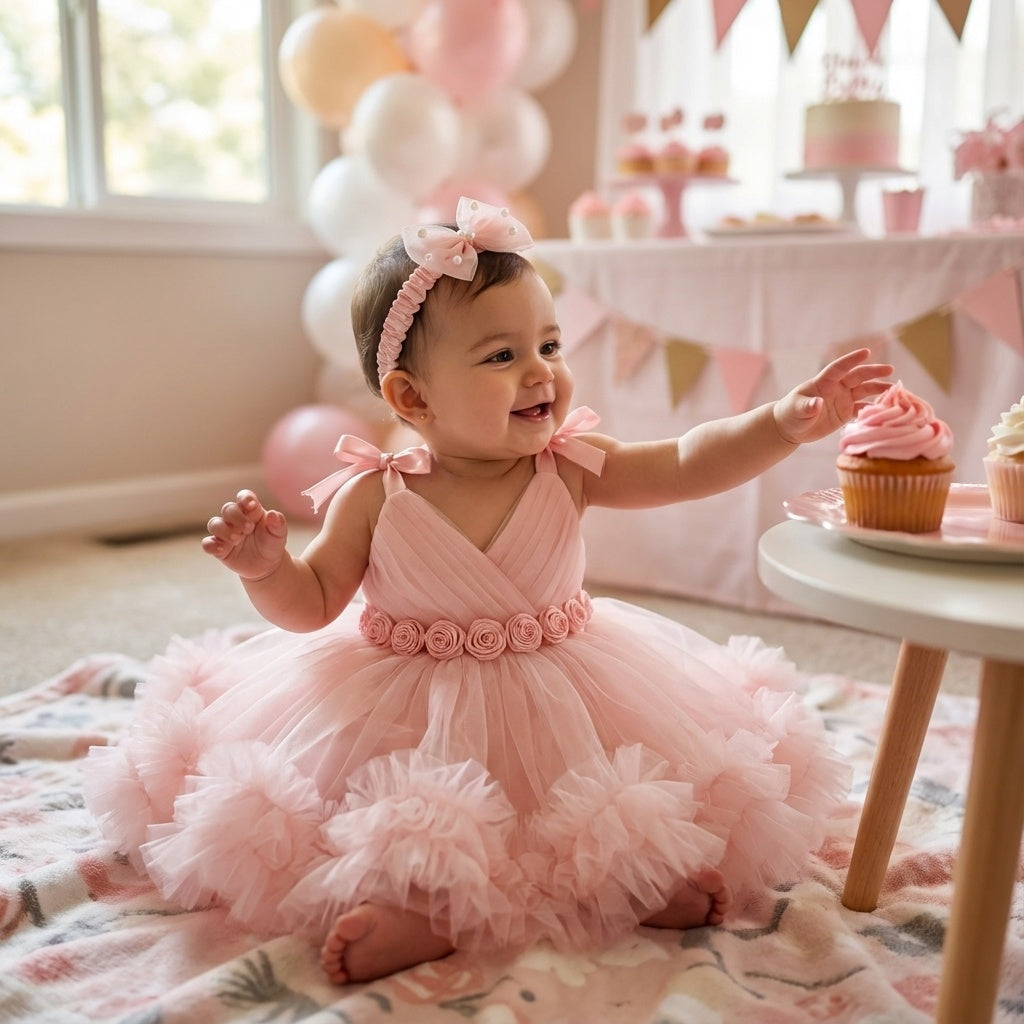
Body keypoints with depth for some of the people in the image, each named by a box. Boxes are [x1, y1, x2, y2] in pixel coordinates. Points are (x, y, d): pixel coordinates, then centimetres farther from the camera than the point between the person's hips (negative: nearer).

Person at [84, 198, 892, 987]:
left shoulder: (568, 469, -9)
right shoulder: (374, 498, -13)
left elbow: (689, 465, -16)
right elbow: (311, 604, -3)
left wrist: (784, 422, -31)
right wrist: (266, 567, -24)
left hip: (559, 710, 2)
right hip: (414, 718, -1)